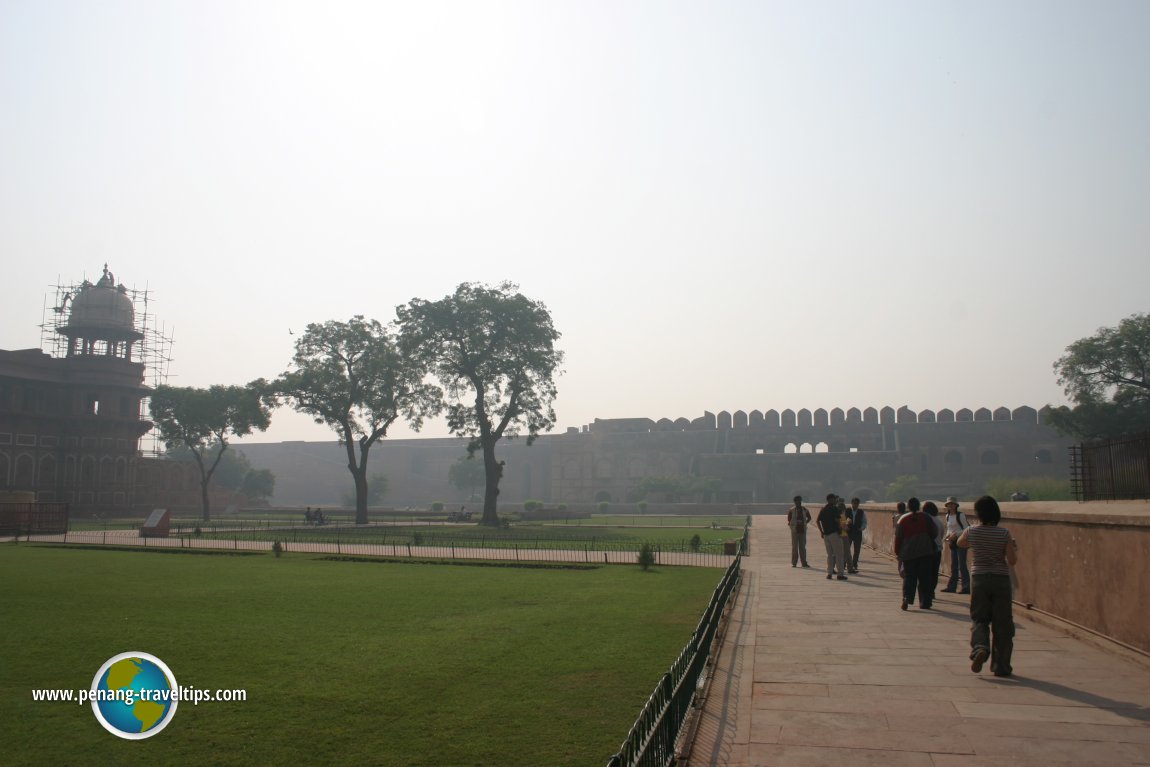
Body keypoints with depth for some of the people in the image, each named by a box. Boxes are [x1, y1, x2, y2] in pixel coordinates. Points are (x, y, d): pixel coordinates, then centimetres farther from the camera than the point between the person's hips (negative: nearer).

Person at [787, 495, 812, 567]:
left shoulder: (804, 509, 6)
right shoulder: (791, 510, -2)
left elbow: (809, 518, 20)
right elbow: (789, 520, 1)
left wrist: (805, 523, 6)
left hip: (802, 530, 3)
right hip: (795, 530, -3)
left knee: (803, 547, 7)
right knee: (794, 547, 0)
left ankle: (804, 563, 12)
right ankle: (794, 563, 5)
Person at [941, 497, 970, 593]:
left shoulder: (960, 515, -10)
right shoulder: (947, 516, 12)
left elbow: (967, 529, -9)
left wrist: (956, 534, -18)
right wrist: (948, 536, 4)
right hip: (952, 542, 7)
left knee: (962, 565, -10)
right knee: (953, 565, 10)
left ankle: (966, 587, -8)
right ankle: (951, 586, 13)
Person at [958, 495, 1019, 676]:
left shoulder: (971, 532, -4)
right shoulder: (1004, 534, -8)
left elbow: (960, 543, 17)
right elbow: (1012, 560, -9)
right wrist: (1015, 547, 8)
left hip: (979, 579, 0)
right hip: (1001, 580, 0)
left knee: (979, 619, 11)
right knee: (1001, 624, 9)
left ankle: (980, 648, -18)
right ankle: (1001, 666, 13)